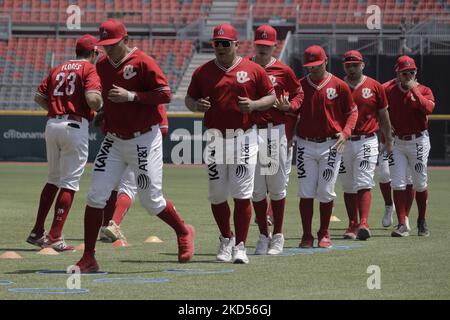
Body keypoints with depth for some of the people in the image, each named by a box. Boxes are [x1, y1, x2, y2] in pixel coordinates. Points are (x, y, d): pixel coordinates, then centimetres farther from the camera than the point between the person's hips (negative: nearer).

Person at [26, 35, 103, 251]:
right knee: (69, 183, -2)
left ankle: (37, 232, 18)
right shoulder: (89, 69, -3)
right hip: (75, 126, -7)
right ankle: (55, 237, -7)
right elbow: (92, 99, -18)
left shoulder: (58, 69, 17)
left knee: (53, 179, 19)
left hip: (52, 124, 7)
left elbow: (39, 97, 13)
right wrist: (100, 109, 2)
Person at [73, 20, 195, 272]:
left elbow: (165, 94, -18)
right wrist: (103, 117, 11)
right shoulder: (102, 66, 7)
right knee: (96, 196, -5)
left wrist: (131, 96, -24)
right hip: (114, 142, 6)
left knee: (152, 201, 1)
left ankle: (184, 232, 30)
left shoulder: (143, 62, -13)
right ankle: (88, 259, -1)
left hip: (144, 142, -6)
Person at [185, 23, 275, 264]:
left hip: (244, 138, -2)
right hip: (215, 139, 2)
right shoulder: (203, 72, 7)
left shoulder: (253, 70, 1)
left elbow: (271, 97, 7)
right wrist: (196, 105, -9)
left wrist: (253, 105, -13)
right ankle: (226, 239, 27)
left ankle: (240, 246, -1)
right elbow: (189, 99, 14)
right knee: (216, 196, 6)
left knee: (242, 195, -7)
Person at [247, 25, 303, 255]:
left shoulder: (283, 71, 3)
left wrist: (289, 106, -7)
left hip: (275, 131, -1)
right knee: (256, 186, 4)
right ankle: (263, 236, 12)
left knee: (277, 185, 3)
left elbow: (298, 93, 13)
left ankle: (278, 236, 12)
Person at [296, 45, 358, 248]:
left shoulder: (339, 86, 0)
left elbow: (352, 111, 6)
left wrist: (345, 132, -9)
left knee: (325, 192, 0)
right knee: (305, 192, -2)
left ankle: (324, 234, 13)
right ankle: (306, 235, 4)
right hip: (305, 145, 1)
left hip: (331, 145, -1)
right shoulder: (299, 86, 5)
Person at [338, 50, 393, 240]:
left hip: (367, 141, -2)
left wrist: (388, 141, 14)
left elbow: (383, 116, 11)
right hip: (343, 142, 2)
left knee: (363, 184, -13)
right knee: (348, 187, 7)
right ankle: (352, 226, 14)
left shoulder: (374, 87, 3)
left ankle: (363, 224, -22)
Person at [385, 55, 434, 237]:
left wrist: (413, 89, -18)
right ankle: (402, 225, -4)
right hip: (397, 142, 2)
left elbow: (428, 108, -22)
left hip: (418, 142, -2)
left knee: (420, 184, 5)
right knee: (398, 184, -5)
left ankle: (422, 222, 22)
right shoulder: (389, 92, 6)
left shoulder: (424, 91, -1)